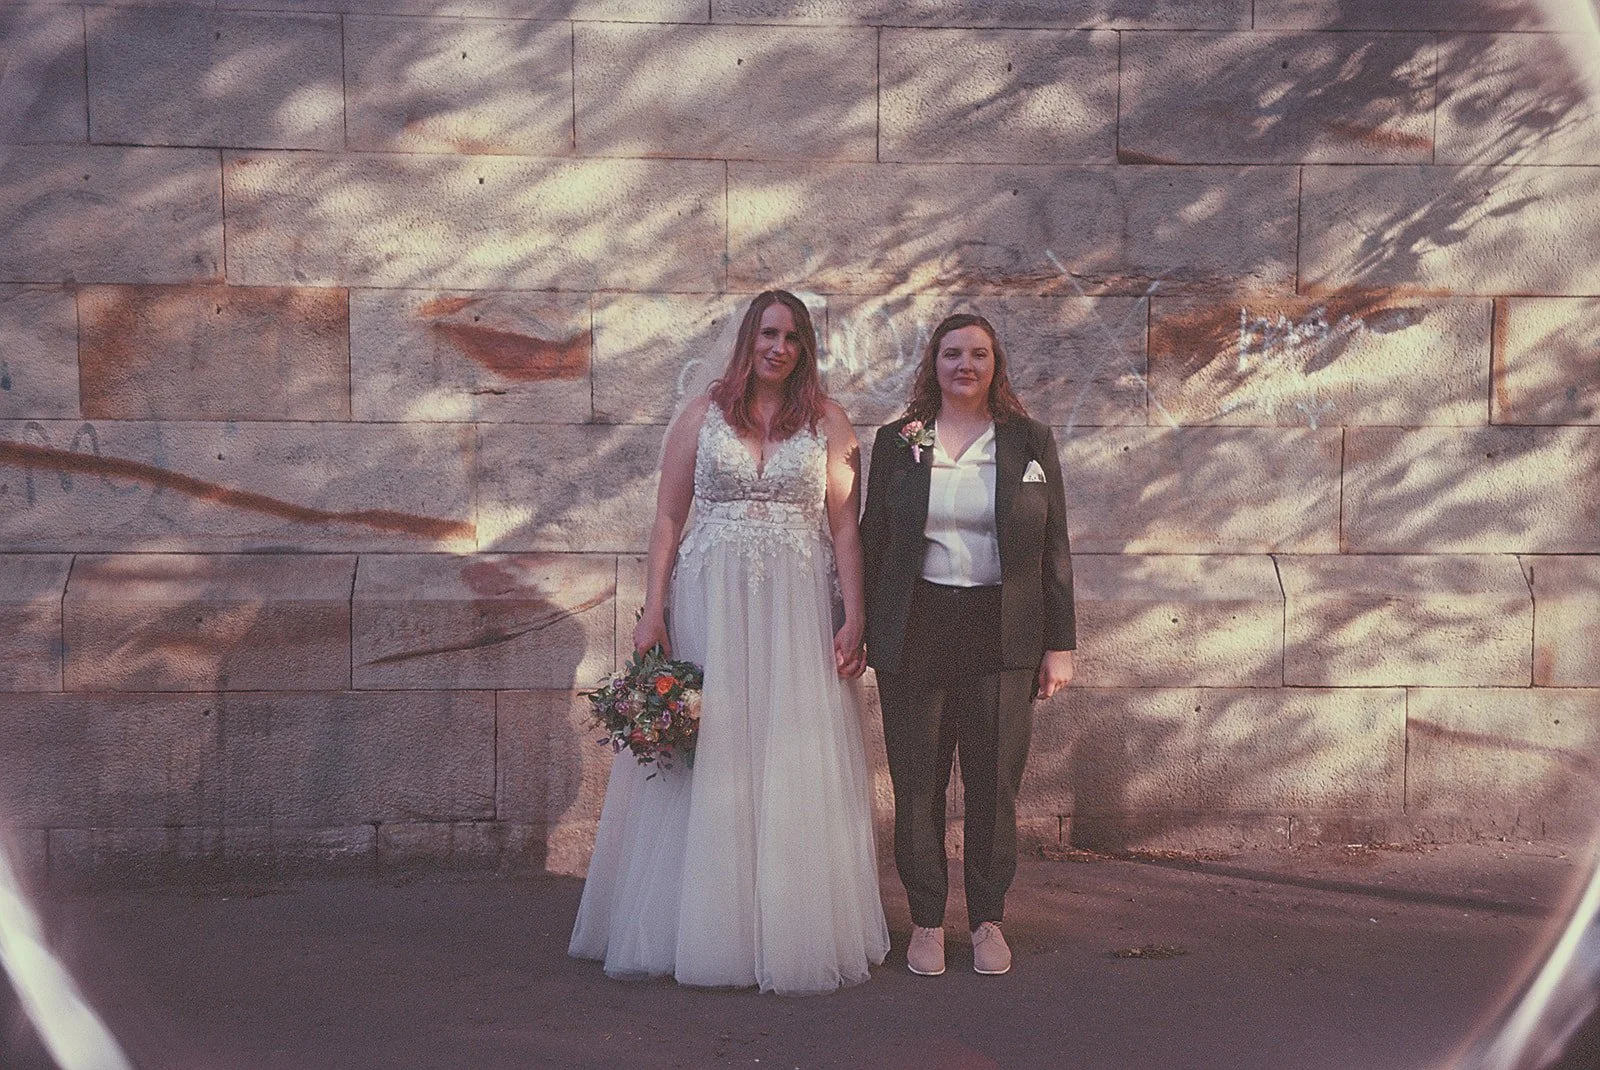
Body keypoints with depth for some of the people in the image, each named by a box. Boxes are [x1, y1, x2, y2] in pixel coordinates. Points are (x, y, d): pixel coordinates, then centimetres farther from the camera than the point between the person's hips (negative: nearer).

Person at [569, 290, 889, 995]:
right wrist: (652, 611, -4)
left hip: (798, 608, 0)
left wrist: (854, 619, -5)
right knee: (704, 765, 3)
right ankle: (703, 928, 15)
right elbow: (668, 518, 5)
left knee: (794, 767, 0)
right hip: (709, 602, 0)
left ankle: (792, 931, 13)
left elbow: (844, 527, 4)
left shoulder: (828, 422, 7)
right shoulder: (702, 415, 7)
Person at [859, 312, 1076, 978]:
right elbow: (872, 544, 9)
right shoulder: (896, 443, 7)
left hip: (1002, 634, 0)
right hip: (915, 633, 0)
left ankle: (988, 920, 21)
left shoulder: (1031, 442, 7)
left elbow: (1054, 549, 6)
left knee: (995, 785, 5)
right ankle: (926, 920, 19)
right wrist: (861, 635, 4)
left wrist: (1060, 644, 2)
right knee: (917, 784, 5)